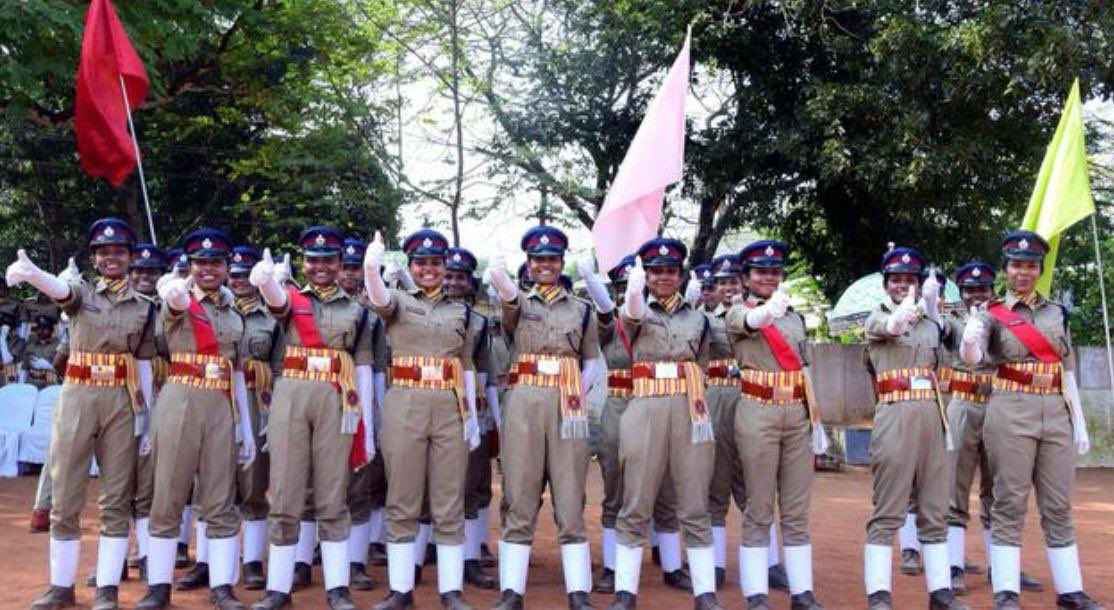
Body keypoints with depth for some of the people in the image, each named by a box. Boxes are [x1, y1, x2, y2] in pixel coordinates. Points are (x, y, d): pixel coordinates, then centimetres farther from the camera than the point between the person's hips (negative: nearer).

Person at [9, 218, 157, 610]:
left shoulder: (144, 306, 8)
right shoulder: (81, 291, 4)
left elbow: (143, 364, 8)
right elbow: (58, 288, -21)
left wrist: (148, 415, 0)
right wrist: (29, 272, -45)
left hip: (122, 405, 1)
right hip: (77, 399, 0)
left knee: (117, 500, 2)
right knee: (65, 499, 4)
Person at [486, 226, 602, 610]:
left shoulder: (581, 310, 14)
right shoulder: (518, 303, 9)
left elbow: (594, 360, 16)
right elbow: (504, 288, -15)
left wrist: (579, 391, -3)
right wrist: (498, 270, -39)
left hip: (568, 407, 1)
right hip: (524, 404, -1)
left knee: (571, 502, 1)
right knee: (519, 501, 1)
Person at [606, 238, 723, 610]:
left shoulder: (698, 319, 15)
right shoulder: (636, 313, 7)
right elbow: (632, 316, -19)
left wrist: (701, 412, 8)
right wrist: (634, 291, -41)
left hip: (691, 414, 2)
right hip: (645, 412, -2)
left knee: (695, 509, 3)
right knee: (635, 509, 1)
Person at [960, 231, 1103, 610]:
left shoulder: (1058, 313, 13)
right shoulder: (991, 314, 1)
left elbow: (1067, 372, 14)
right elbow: (972, 358, -16)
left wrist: (1079, 423, 9)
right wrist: (969, 340, -39)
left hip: (1057, 414, 4)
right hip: (1011, 413, -4)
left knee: (1058, 507, 8)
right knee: (1010, 504, -3)